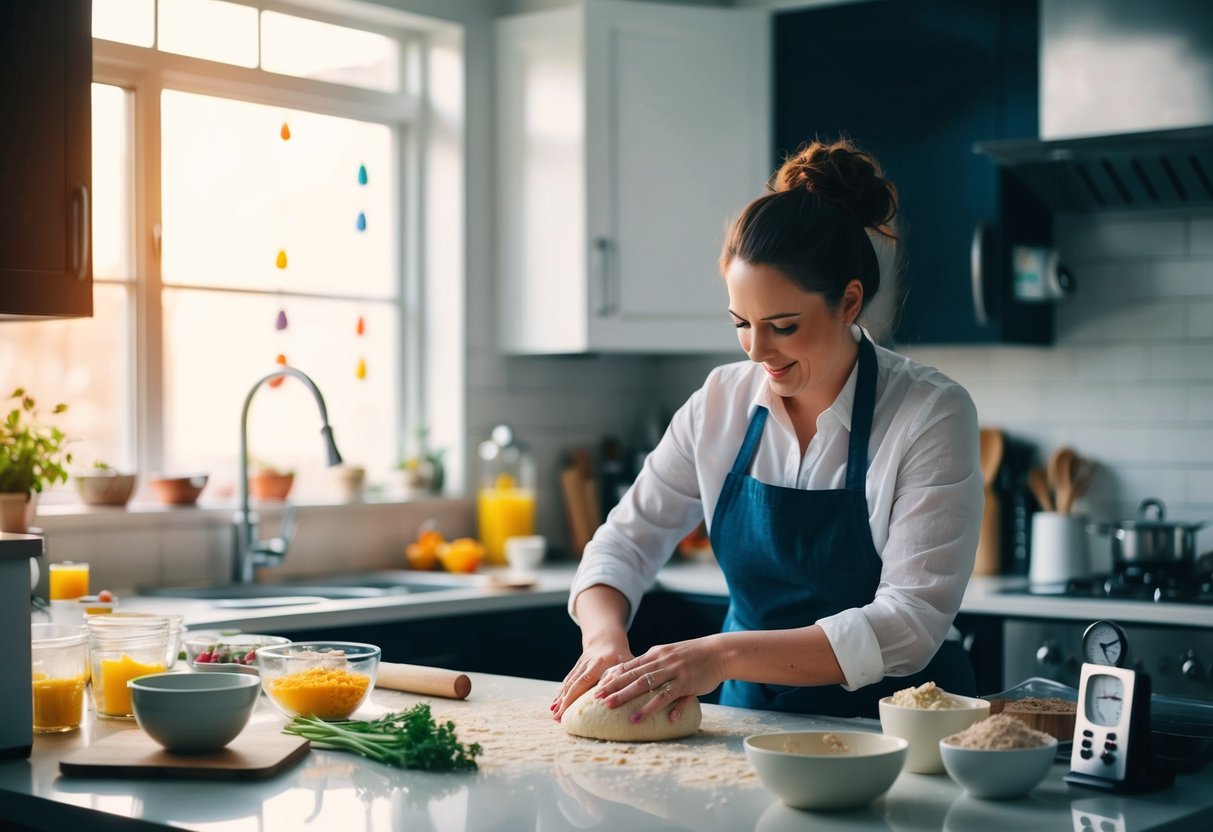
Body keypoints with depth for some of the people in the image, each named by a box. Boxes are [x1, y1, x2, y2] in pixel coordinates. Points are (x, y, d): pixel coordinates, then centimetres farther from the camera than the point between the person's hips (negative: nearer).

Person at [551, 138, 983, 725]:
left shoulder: (932, 413, -13)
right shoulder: (721, 402, 1)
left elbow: (909, 623, -19)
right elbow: (626, 540, 9)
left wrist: (725, 655, -28)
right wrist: (605, 637, -14)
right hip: (750, 715, 4)